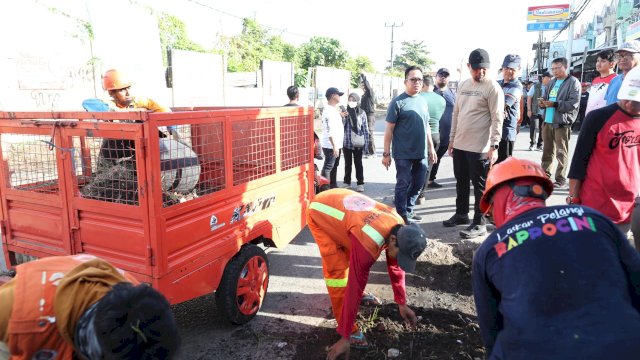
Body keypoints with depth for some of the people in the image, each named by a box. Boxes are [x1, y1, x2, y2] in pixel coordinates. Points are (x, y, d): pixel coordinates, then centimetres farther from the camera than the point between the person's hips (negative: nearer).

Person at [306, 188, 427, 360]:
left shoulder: (399, 228, -14)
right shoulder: (368, 243, -39)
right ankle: (348, 329, 0)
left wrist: (402, 304, 8)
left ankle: (358, 298, 43)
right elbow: (354, 286, -34)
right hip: (320, 213, -7)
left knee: (354, 259, 16)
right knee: (337, 270, -13)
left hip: (340, 201, 8)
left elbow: (396, 268, 1)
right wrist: (345, 337, -26)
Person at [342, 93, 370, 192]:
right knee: (347, 164, 13)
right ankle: (347, 182, 25)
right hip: (346, 143, 1)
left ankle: (360, 183, 16)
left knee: (358, 163, 8)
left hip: (358, 143, -1)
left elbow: (365, 129, 0)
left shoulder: (362, 113, -2)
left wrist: (366, 142, -3)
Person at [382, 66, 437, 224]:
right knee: (403, 185, 3)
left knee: (418, 184, 14)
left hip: (421, 153, 6)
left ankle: (409, 210, 31)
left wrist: (431, 147, 18)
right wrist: (386, 154, -12)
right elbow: (389, 129, -9)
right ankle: (402, 216, 15)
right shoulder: (398, 102, -8)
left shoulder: (423, 101, 11)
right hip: (403, 154, -6)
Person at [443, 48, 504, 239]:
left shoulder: (493, 87, -10)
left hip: (480, 147, -7)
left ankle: (479, 223, 10)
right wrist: (452, 138, 15)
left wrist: (494, 146, -20)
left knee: (480, 185, 1)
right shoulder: (463, 85, 11)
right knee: (461, 182, 17)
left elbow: (497, 119, -14)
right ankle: (461, 214, 33)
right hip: (460, 144, 7)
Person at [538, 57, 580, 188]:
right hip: (547, 121, 7)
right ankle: (545, 175, 22)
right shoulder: (552, 82, 17)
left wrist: (554, 104, -22)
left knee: (561, 153, -1)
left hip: (562, 122, -7)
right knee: (547, 151, 13)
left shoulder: (573, 82, -5)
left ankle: (561, 179, 6)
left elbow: (574, 103, -15)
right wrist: (542, 103, 1)